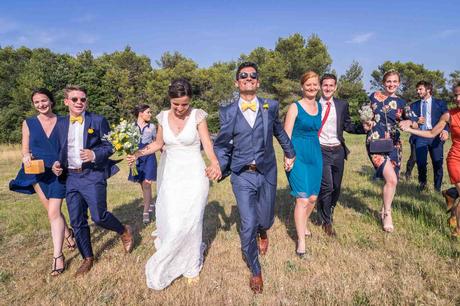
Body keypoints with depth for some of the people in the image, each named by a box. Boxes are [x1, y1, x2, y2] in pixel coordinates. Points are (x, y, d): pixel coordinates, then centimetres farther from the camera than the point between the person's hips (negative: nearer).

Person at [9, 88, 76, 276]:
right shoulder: (28, 123, 4)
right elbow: (25, 150, 6)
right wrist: (26, 157, -16)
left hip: (58, 172, -2)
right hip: (38, 173, 3)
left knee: (53, 213, -8)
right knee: (53, 211, 13)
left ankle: (57, 255, 1)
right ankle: (68, 233, 40)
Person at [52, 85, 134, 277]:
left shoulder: (98, 121, -2)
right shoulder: (60, 125, 12)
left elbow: (109, 146, -2)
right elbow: (61, 150, 19)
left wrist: (94, 154, -21)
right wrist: (57, 164, -1)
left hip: (93, 176, -5)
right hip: (71, 177, 5)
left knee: (99, 216, -9)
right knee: (77, 222, 9)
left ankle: (124, 231, 22)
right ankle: (87, 258, 27)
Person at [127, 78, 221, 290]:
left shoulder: (198, 115, -8)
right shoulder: (163, 117, 3)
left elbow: (207, 144, -11)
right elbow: (159, 143, 13)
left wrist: (214, 163, -31)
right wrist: (139, 153, -4)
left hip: (194, 176, -3)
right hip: (171, 176, 4)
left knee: (188, 223, -3)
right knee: (170, 223, 4)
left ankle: (191, 266, 24)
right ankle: (191, 254, 34)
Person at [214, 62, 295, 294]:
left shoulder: (271, 106, 1)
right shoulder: (227, 112, -3)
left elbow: (279, 131, 17)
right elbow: (222, 145, -1)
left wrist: (289, 152, 29)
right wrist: (219, 168, -16)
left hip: (267, 173, 2)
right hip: (242, 176, -2)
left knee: (265, 219, 15)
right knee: (248, 225, -4)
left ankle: (262, 233, 57)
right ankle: (255, 271, 22)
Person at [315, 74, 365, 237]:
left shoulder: (342, 105, 7)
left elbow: (348, 126, 8)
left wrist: (364, 127, -7)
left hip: (338, 151, 4)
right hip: (321, 151, -4)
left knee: (336, 187, 12)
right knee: (327, 186, -10)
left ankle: (327, 213, 40)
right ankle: (327, 221, 12)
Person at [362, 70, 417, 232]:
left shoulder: (401, 103, 10)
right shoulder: (374, 96, 4)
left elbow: (414, 121, 6)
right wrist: (366, 124, -7)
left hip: (393, 143, 4)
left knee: (392, 180, 7)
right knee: (391, 179, -16)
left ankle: (384, 210, 31)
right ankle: (387, 214, 4)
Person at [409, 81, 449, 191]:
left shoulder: (440, 103, 8)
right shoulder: (414, 105, 15)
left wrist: (445, 130, -19)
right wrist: (416, 122, -9)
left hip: (436, 136, -1)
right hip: (420, 136, 1)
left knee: (437, 163, 2)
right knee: (420, 162, -6)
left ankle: (437, 188, 18)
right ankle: (422, 182, 22)